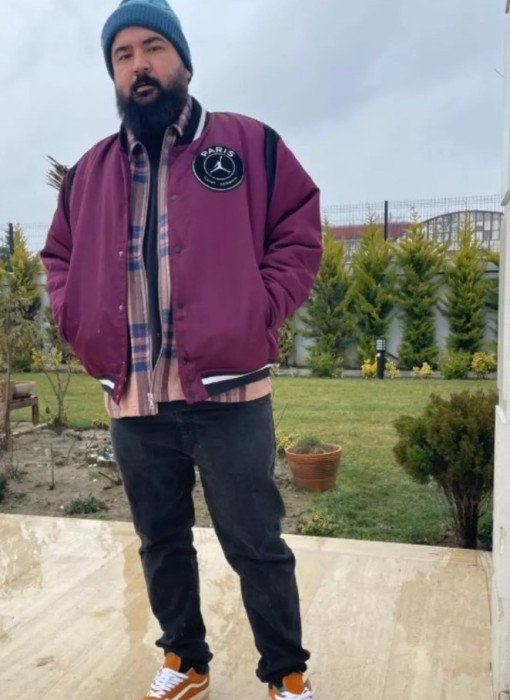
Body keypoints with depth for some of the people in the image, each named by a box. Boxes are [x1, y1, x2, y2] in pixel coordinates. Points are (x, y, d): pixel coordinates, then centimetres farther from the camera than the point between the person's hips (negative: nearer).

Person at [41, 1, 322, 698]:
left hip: (228, 394, -4)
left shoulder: (250, 143, 2)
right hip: (133, 402, 5)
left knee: (256, 545, 7)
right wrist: (78, 319, 6)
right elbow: (58, 256, 23)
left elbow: (300, 233, 2)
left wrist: (257, 312, -9)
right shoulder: (90, 170, 13)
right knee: (162, 543, 18)